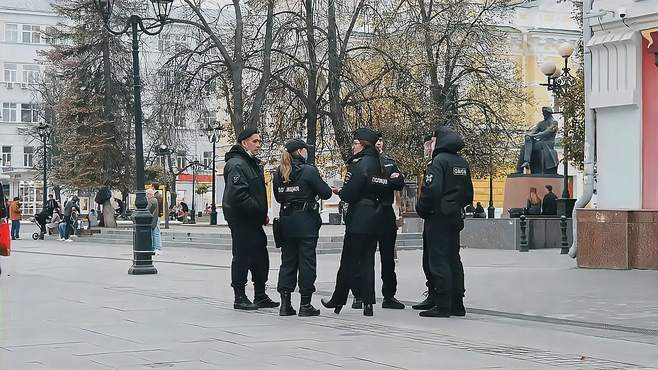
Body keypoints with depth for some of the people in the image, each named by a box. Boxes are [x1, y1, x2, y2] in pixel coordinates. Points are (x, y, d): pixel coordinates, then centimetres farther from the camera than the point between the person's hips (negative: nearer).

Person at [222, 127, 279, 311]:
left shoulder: (254, 163, 18)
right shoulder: (236, 165, -15)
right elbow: (238, 195, -24)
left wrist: (263, 213, 10)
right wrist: (260, 213, -20)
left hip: (253, 219, 10)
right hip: (241, 219, -10)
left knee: (261, 256, 12)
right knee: (242, 257, -3)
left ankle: (260, 296, 20)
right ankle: (239, 298, 5)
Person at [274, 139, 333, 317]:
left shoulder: (279, 173, 6)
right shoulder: (309, 171, -11)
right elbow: (326, 193, -7)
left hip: (286, 221, 5)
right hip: (306, 221, -5)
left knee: (288, 261, 11)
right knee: (306, 261, 1)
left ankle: (285, 303, 7)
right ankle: (305, 304, 1)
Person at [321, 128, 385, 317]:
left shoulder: (359, 164, -14)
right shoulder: (377, 163, 11)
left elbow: (349, 194, -18)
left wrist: (339, 191, 4)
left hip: (359, 219, -8)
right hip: (375, 217, 8)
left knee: (349, 260, 2)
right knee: (367, 260, 9)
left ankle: (338, 300, 12)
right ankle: (368, 302, 5)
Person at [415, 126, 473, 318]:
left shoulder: (439, 160, -13)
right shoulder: (463, 163, 12)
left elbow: (431, 190, -22)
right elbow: (468, 193, 16)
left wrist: (421, 208, -8)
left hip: (438, 217, -8)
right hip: (455, 217, 8)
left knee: (438, 260, -5)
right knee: (453, 260, 12)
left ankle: (443, 306, -6)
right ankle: (457, 304, 15)